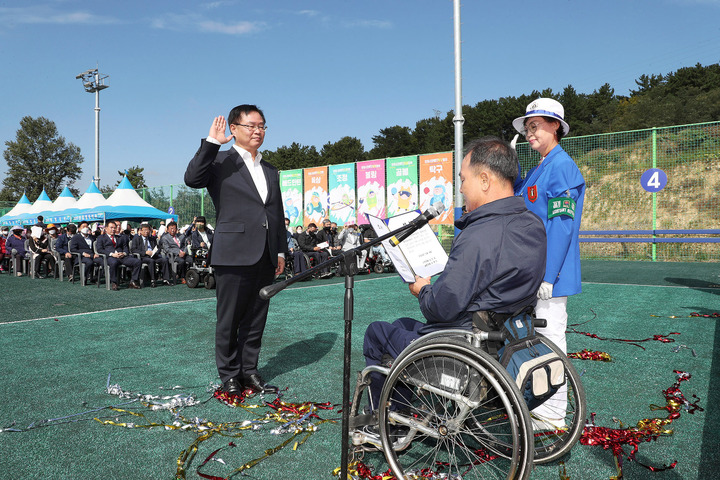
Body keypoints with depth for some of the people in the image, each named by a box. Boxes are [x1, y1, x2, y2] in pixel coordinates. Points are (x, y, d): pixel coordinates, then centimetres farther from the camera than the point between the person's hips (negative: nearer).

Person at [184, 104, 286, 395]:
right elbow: (192, 179, -18)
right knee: (229, 319, 4)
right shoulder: (220, 161, 1)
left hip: (265, 258, 6)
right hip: (234, 254, -5)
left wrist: (281, 251, 14)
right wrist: (212, 142, -20)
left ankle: (249, 371, 24)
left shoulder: (270, 171, 18)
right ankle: (229, 375, 18)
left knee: (256, 318, 12)